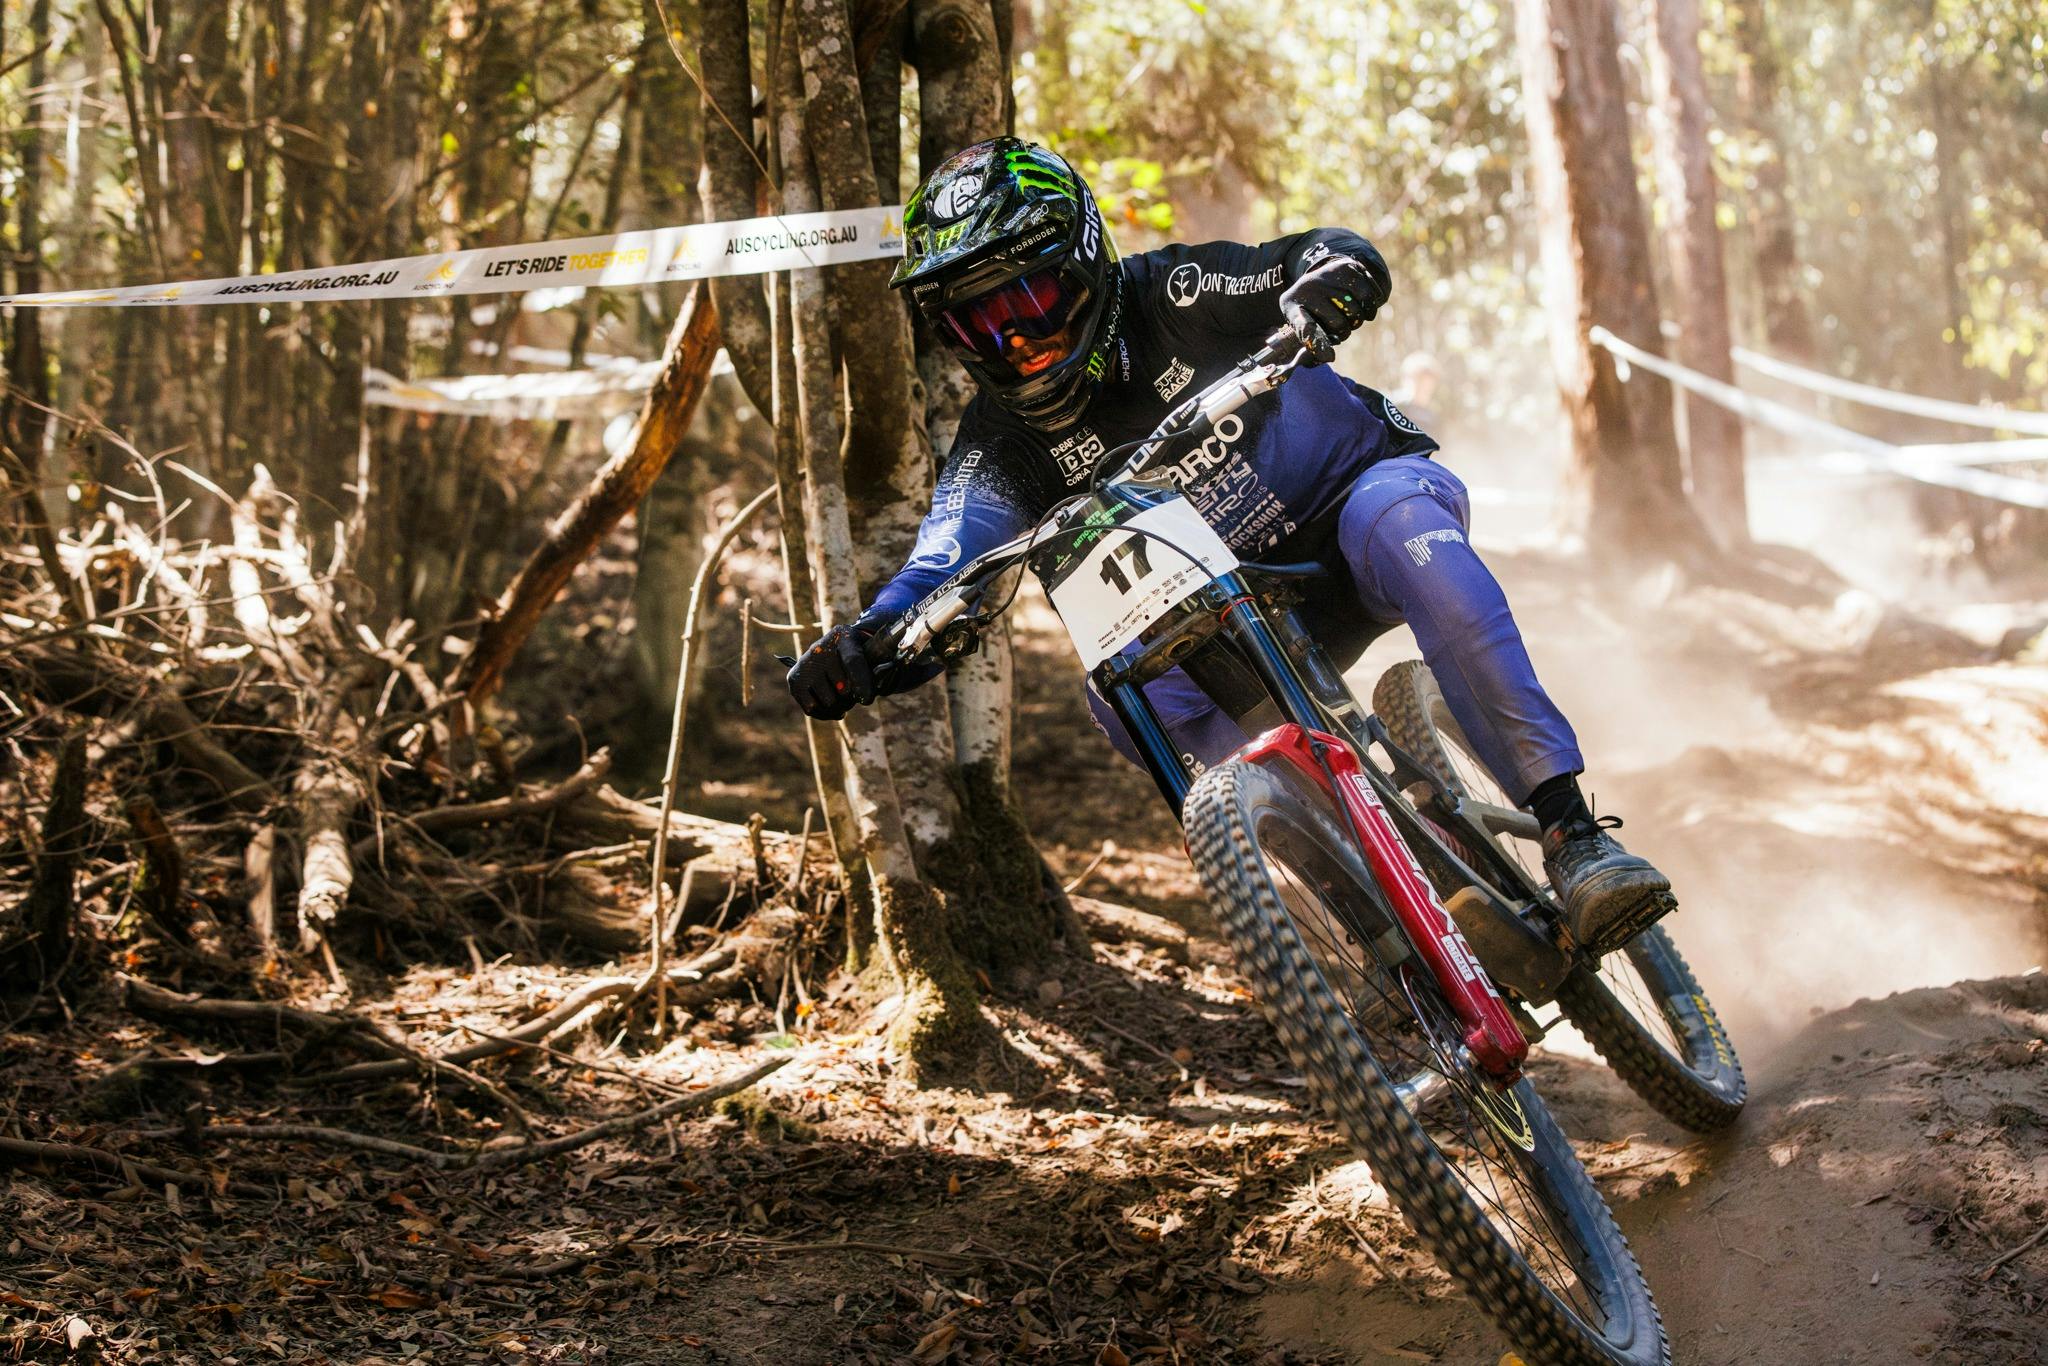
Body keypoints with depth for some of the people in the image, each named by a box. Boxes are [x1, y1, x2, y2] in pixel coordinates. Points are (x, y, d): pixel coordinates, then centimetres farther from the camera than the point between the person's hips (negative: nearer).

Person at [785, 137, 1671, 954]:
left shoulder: (1166, 297, -15)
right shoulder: (1003, 438, -7)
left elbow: (1340, 255, -18)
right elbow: (943, 567, -18)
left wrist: (1321, 287, -43)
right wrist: (861, 649, -39)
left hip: (1360, 493, -4)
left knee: (1396, 517, -39)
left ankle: (1569, 831, -45)